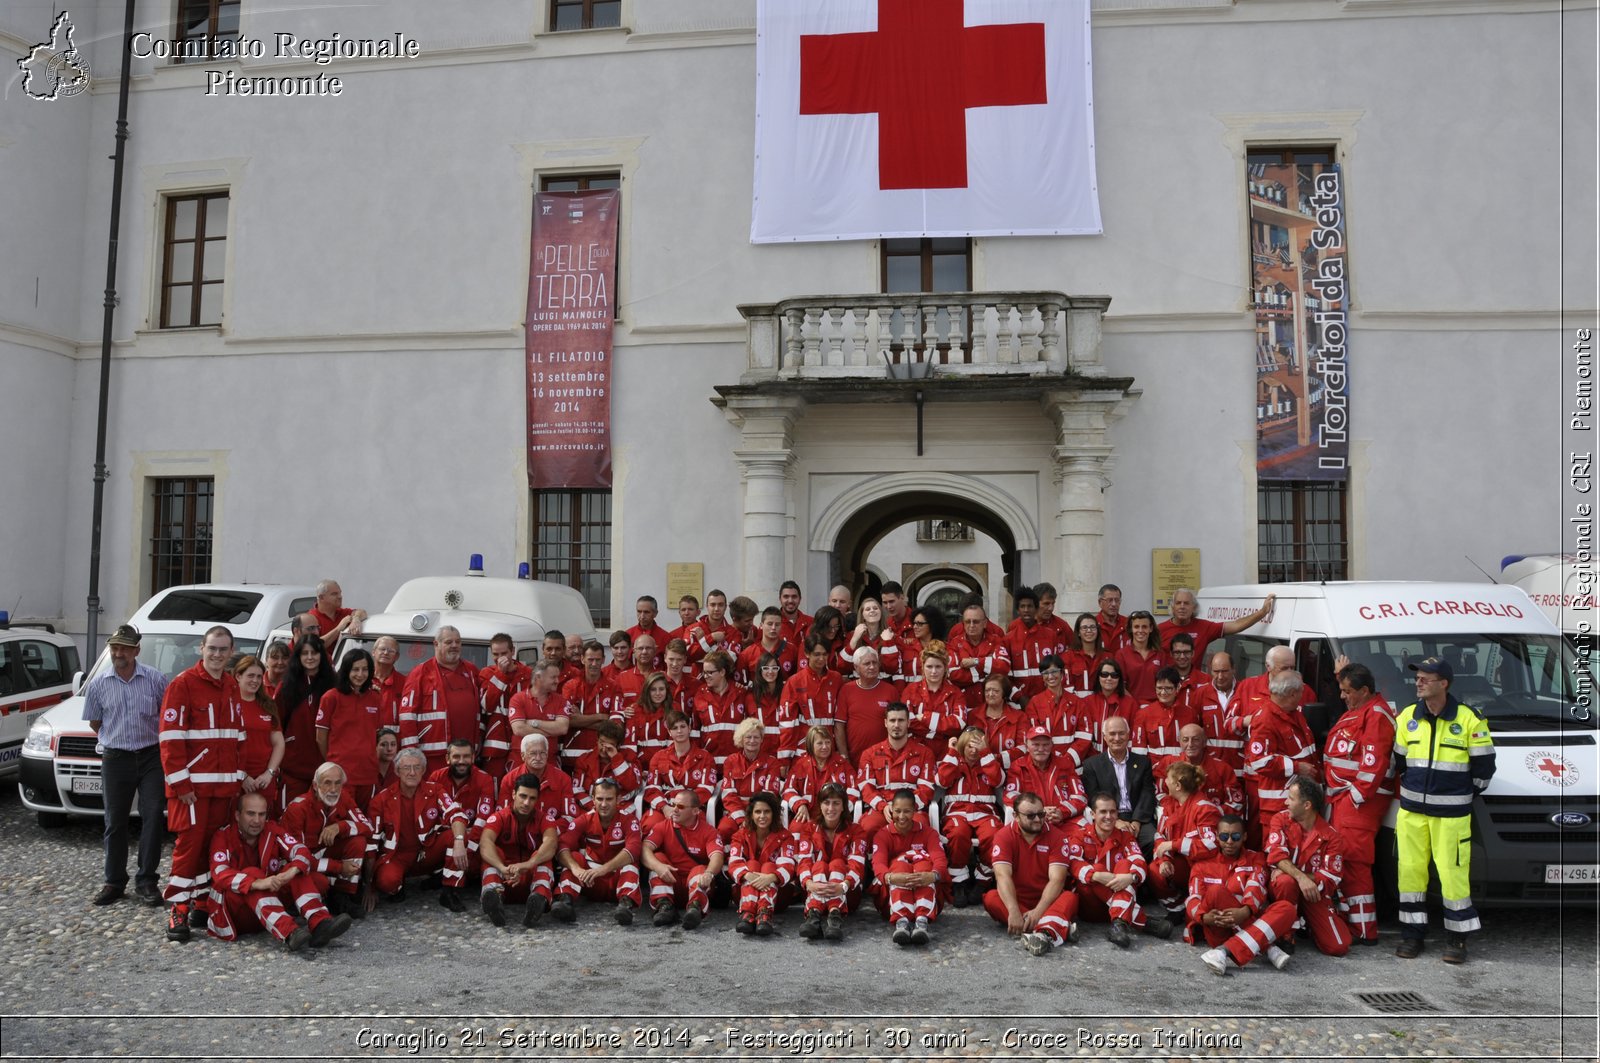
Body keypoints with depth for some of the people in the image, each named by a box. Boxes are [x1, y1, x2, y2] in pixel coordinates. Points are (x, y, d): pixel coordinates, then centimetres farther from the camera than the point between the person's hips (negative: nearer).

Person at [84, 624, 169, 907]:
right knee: (115, 822, 7)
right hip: (115, 759, 2)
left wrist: (156, 740, 6)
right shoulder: (99, 684, 2)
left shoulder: (155, 679, -4)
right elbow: (94, 722, 14)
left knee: (152, 818, -2)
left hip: (151, 757, -2)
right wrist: (115, 739, 12)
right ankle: (114, 882, 17)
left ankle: (146, 881, 7)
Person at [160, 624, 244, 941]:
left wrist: (238, 775, 12)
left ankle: (202, 901, 19)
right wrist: (180, 783, -14)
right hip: (192, 784, -6)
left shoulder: (232, 687, 13)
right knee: (189, 843, -6)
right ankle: (177, 910, 2)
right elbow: (171, 738, -12)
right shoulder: (182, 684, -8)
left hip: (224, 785, 6)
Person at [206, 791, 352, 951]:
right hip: (235, 911, -4)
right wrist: (256, 883, -42)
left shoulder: (272, 830, 0)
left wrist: (292, 871, -36)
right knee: (252, 873, -31)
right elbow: (220, 873, -26)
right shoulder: (222, 836, -10)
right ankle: (289, 933, -52)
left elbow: (300, 850, -13)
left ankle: (319, 923, -39)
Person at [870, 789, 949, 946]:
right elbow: (878, 864, -18)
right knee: (900, 863, -29)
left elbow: (940, 859, -16)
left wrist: (933, 875, -42)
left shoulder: (927, 832, 3)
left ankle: (922, 921, -48)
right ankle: (901, 922, -51)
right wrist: (891, 877, -43)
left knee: (923, 861, -27)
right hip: (890, 894, 0)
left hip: (926, 893, 1)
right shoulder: (882, 834, 1)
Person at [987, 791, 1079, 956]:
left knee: (1070, 897, -29)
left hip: (1047, 900, 0)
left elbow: (1057, 879, -18)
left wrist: (1038, 911, -33)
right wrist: (1014, 912, -38)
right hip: (1016, 900, 0)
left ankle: (1046, 933, -58)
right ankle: (1059, 926, -37)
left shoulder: (1057, 836, -8)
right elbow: (1003, 876, -22)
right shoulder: (1004, 836, -9)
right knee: (991, 899, -29)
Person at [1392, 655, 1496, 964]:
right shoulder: (1407, 717, 5)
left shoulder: (1469, 719, -7)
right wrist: (1413, 790, 13)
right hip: (1411, 811, 4)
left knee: (1453, 873, -1)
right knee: (1410, 870, 5)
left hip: (1451, 813, -4)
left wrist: (1461, 795, 4)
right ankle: (1412, 934, 16)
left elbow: (1484, 767, 0)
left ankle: (1458, 938, 13)